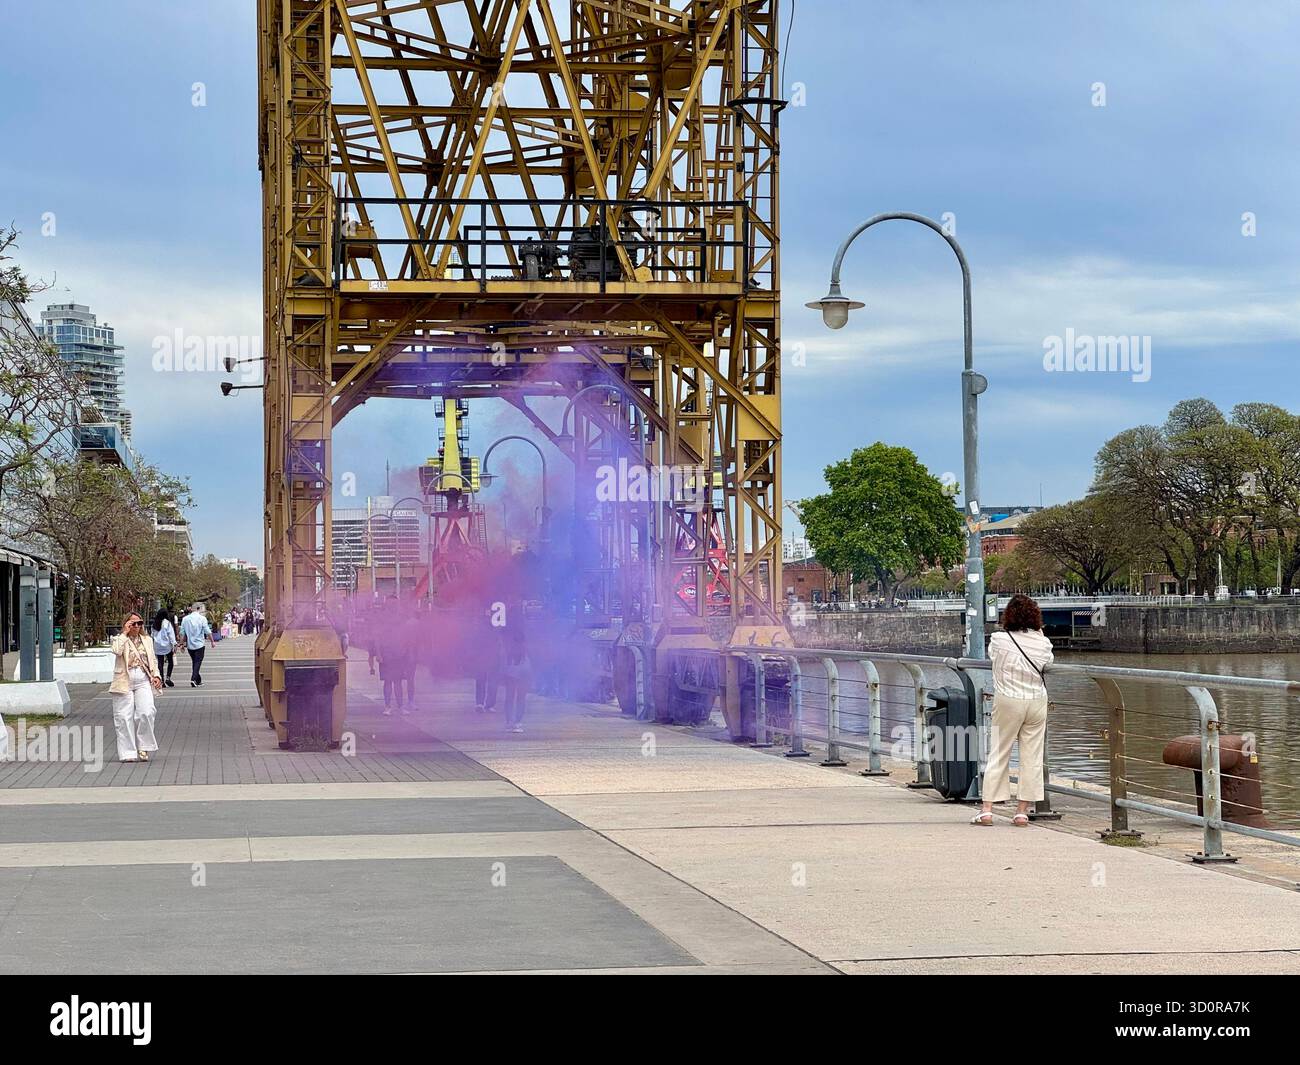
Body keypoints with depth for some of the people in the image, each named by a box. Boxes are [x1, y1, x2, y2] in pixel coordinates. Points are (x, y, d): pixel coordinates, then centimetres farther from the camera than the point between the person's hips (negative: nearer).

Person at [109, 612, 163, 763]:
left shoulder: (147, 641, 19)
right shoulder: (120, 639, 6)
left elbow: (153, 661, 21)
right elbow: (116, 650, -17)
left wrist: (156, 676, 3)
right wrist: (125, 633, -8)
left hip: (143, 681, 3)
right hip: (124, 682, -3)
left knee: (146, 713, -13)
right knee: (125, 717, -5)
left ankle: (143, 748, 1)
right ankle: (128, 752, 0)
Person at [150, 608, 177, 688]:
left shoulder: (155, 624, 7)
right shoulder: (167, 623, -8)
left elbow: (153, 635, 11)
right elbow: (171, 634, -11)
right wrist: (174, 645, -8)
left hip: (157, 646, 4)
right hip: (166, 645, -4)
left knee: (160, 663, 5)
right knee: (170, 662, 7)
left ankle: (162, 681, 3)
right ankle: (168, 678, -7)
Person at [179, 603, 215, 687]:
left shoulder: (185, 619, 2)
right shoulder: (202, 618, -9)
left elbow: (182, 633, 4)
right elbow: (208, 632, -8)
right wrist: (212, 641, 4)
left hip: (189, 645, 4)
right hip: (199, 644, -4)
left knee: (194, 662, 15)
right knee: (198, 662, -1)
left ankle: (198, 681, 19)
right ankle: (194, 679, -17)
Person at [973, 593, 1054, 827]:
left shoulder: (999, 640, -10)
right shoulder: (1043, 643, -3)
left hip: (1008, 702, -2)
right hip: (1037, 701, 2)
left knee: (998, 755, 5)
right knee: (1032, 757, 7)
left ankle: (987, 810, 4)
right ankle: (1022, 811, 7)